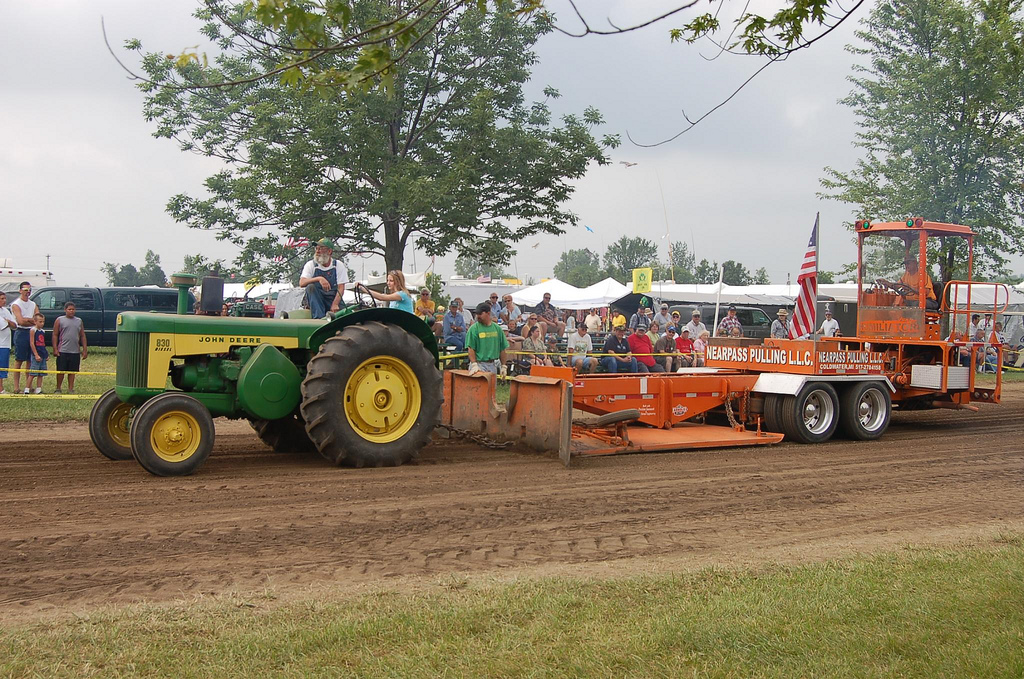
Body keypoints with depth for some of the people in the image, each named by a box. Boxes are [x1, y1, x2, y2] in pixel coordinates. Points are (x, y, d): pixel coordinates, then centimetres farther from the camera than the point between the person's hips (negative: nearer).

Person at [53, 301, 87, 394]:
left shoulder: (79, 321, 12)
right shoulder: (59, 320, 3)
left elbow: (82, 336, 15)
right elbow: (55, 335, 1)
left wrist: (85, 349, 9)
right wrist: (55, 349, -7)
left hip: (75, 351, 3)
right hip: (62, 351, -3)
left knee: (72, 371, 6)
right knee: (61, 371, 2)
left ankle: (71, 389, 13)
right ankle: (58, 389, 13)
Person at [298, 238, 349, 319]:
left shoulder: (338, 265, 5)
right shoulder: (310, 265, 4)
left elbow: (341, 288, -2)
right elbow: (301, 283, -12)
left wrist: (335, 304, -19)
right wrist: (319, 278, -28)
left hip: (334, 299, -1)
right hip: (316, 300, 1)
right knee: (311, 287, -31)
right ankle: (319, 317, -36)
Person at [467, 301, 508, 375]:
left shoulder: (497, 328, 7)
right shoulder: (473, 329, -4)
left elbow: (503, 349, 11)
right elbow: (470, 349, -8)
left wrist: (503, 366, 9)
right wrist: (474, 365, -18)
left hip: (493, 365, 4)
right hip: (479, 365, -4)